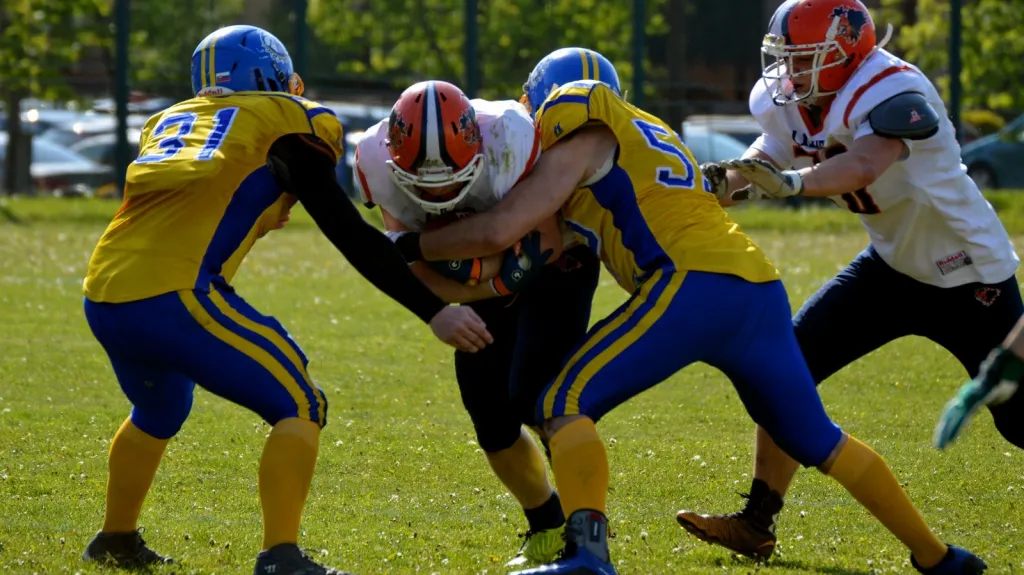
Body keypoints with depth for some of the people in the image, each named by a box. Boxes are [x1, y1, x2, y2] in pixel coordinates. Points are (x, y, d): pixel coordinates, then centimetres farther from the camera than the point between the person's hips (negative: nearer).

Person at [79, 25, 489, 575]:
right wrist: (435, 312, -4)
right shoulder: (287, 122, 7)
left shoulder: (168, 121, 26)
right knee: (298, 408, 2)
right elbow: (348, 234, -2)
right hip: (173, 296, -7)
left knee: (159, 411, 34)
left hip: (104, 298, 7)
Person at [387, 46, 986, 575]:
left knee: (567, 403, -6)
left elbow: (499, 230, 0)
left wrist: (410, 245, 11)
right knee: (815, 437, 22)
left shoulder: (579, 143, 7)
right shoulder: (649, 133, 30)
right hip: (760, 286, 8)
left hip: (696, 286, -8)